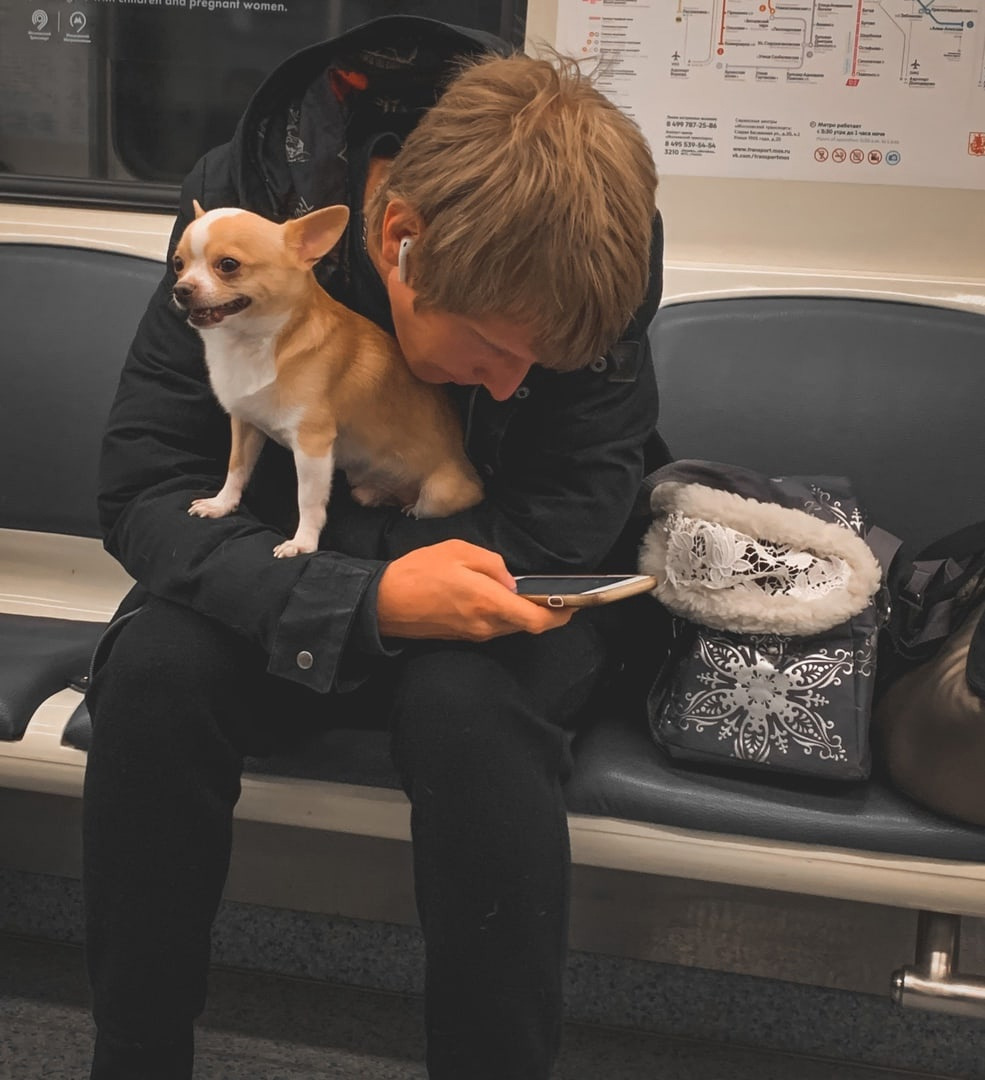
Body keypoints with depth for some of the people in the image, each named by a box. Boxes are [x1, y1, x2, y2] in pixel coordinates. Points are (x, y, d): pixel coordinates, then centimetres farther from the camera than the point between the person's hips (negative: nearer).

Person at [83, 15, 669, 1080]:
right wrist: (366, 598, -39)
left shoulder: (597, 250, -23)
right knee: (154, 668, -28)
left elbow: (555, 538, -19)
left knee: (468, 701, -34)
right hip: (292, 562, 1)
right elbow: (141, 489, -22)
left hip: (491, 578, -1)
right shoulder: (245, 199, -21)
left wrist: (289, 538, -20)